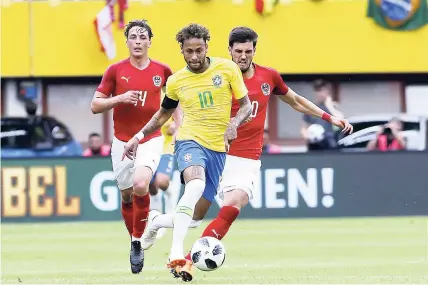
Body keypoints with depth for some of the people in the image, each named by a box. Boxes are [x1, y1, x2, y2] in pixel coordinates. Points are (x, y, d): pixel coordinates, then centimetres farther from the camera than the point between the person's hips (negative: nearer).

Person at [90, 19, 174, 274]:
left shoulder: (162, 70, 0)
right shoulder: (116, 70, -2)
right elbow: (95, 105, -2)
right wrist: (119, 98, -18)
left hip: (151, 140, -2)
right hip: (123, 141, 2)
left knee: (140, 185, -25)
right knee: (127, 195, 7)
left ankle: (139, 240, -8)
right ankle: (135, 243, 29)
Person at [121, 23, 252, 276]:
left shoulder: (227, 68, -2)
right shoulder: (176, 81, 2)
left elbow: (246, 105, 3)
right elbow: (163, 114, 19)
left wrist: (234, 124, -18)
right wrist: (138, 137, 10)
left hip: (218, 148, 2)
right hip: (190, 140, -2)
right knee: (195, 185, -35)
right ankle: (176, 252, -43)